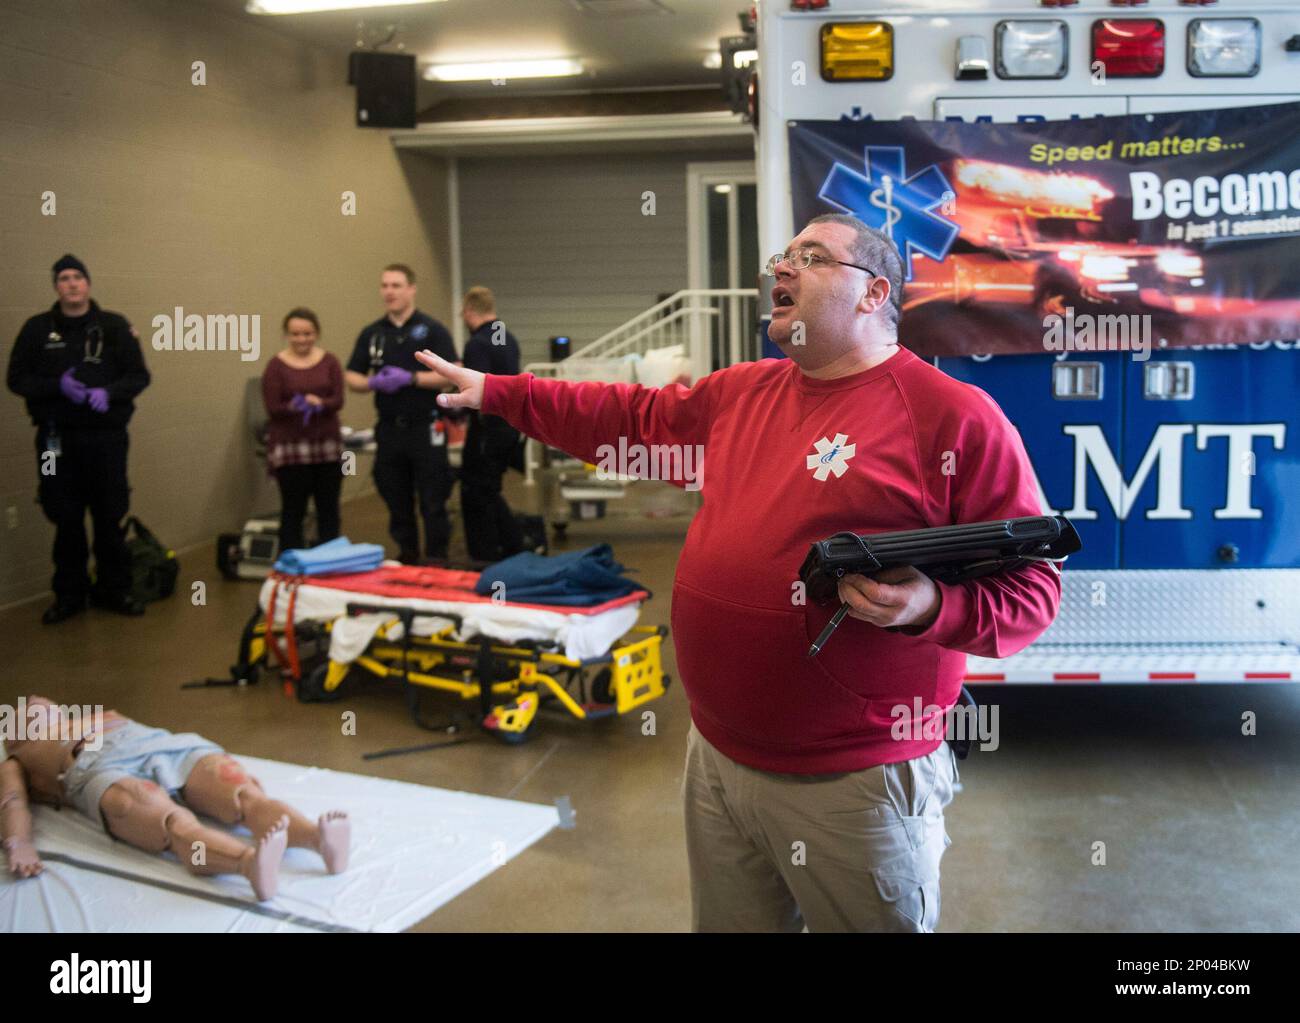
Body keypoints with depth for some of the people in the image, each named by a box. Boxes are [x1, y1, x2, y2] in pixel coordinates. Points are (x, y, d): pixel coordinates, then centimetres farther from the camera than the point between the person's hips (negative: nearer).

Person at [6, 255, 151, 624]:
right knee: (66, 519, 7)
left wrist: (108, 392, -17)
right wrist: (57, 386, -15)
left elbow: (139, 375, 2)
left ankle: (113, 590, 20)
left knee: (110, 517, 6)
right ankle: (70, 594, 20)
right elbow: (17, 379, 3)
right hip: (58, 438, 0)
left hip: (106, 436, 0)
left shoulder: (114, 326, 1)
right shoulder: (37, 328, 2)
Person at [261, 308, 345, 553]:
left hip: (327, 445, 3)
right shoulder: (276, 366, -2)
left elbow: (338, 400, -4)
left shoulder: (329, 362, 5)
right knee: (293, 510, 2)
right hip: (290, 447, -3)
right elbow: (272, 409, -7)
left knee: (328, 508, 9)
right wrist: (294, 406, -25)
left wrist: (320, 404, -24)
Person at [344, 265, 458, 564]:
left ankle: (437, 560, 11)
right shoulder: (371, 333, 10)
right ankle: (407, 555, 24)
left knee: (432, 501, -1)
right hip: (389, 428, 4)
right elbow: (351, 377, 12)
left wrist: (410, 378, -18)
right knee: (396, 500, 11)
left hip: (425, 427, -4)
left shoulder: (432, 329, -2)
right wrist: (373, 382, -10)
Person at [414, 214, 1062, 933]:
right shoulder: (740, 393, 10)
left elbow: (1031, 587, -10)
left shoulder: (956, 415, -11)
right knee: (727, 922, 21)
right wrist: (496, 392, 22)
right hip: (715, 758, 7)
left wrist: (932, 607, -28)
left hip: (855, 785, -6)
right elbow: (632, 418, 23)